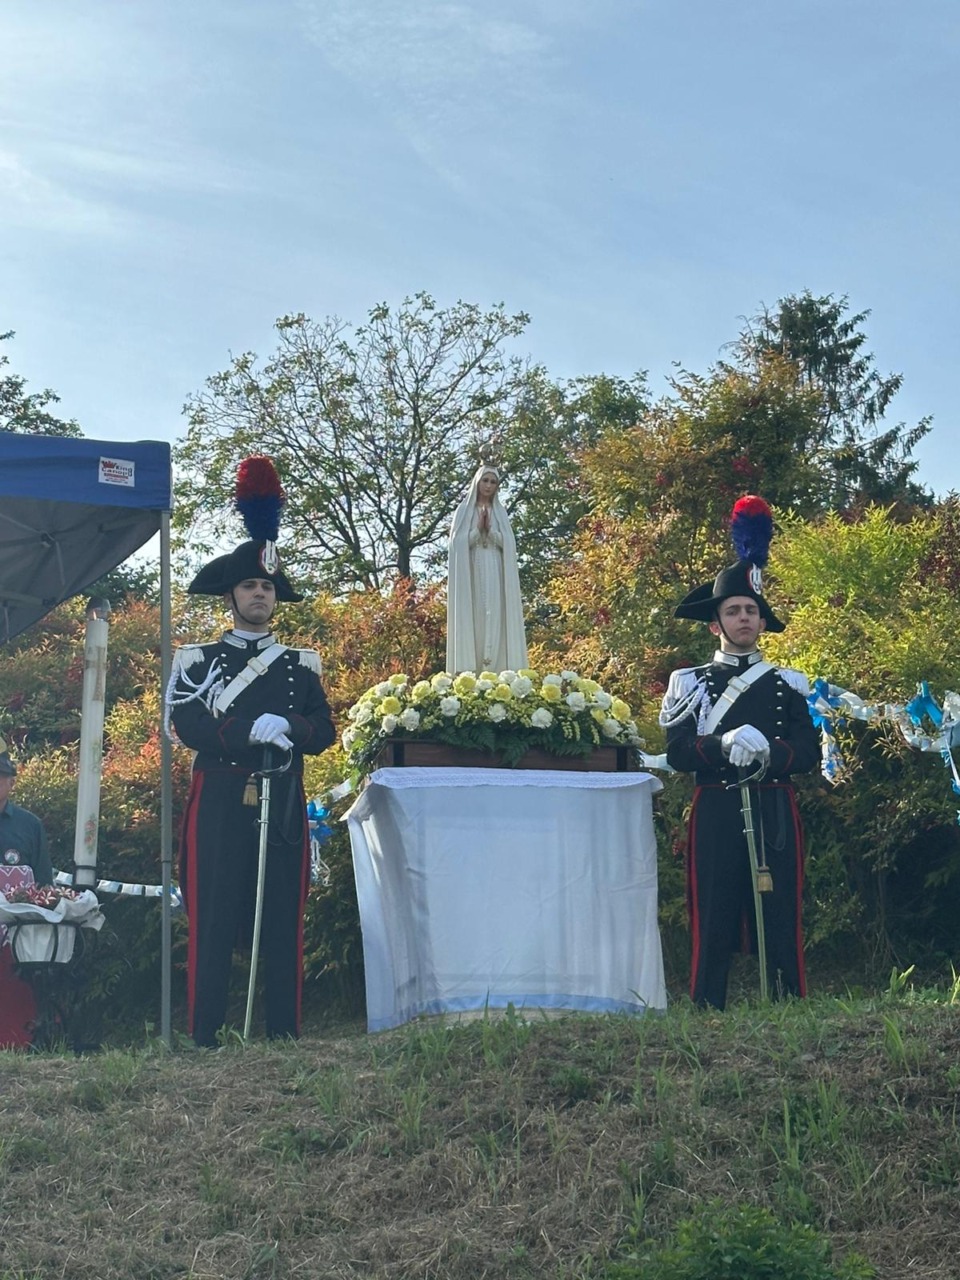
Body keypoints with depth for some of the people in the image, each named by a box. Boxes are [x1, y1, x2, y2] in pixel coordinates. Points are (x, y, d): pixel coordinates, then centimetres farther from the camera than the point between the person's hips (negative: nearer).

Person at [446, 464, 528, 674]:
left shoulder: (500, 512, 14)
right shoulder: (464, 510, 7)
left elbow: (507, 543, 5)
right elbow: (459, 542, -2)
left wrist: (490, 529, -10)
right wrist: (478, 529, -13)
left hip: (495, 572, 2)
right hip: (472, 572, -2)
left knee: (495, 615, -6)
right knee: (473, 615, -9)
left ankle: (494, 669, -10)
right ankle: (471, 669, -13)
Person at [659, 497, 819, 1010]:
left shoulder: (787, 684, 14)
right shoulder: (689, 684, 10)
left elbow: (808, 752, 4)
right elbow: (677, 753, -2)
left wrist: (769, 752, -17)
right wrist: (724, 745, -20)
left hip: (774, 813, 1)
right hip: (715, 814, -1)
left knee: (780, 921, 0)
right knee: (713, 924, -2)